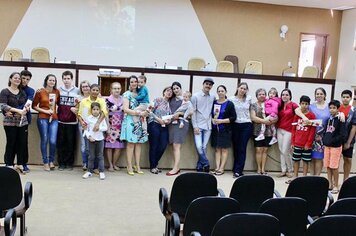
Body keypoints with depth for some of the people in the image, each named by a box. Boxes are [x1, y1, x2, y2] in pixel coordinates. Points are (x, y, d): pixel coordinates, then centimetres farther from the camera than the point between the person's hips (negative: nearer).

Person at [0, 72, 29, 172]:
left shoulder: (22, 92, 14)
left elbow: (27, 105, 15)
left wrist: (25, 110, -9)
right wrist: (18, 110, -20)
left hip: (22, 121, 4)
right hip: (10, 122, -4)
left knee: (22, 143, 2)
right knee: (11, 143, -2)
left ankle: (20, 164, 12)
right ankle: (9, 165, 7)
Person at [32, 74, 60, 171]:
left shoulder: (57, 92, 5)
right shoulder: (40, 92, -2)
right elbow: (34, 106, 1)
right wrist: (45, 111, -8)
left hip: (54, 119, 2)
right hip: (43, 119, -2)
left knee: (53, 141, -4)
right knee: (44, 140, 2)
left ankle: (51, 161, 17)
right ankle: (45, 162, 15)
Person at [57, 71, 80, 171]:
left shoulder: (77, 91, 2)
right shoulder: (59, 90, 5)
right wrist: (70, 108, -8)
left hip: (72, 121, -1)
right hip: (60, 121, 1)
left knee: (71, 143, 3)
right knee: (61, 142, 5)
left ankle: (69, 163, 13)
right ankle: (61, 163, 13)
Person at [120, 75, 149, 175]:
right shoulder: (127, 94, -1)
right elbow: (126, 109, -11)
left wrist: (145, 113, -2)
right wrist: (139, 113, -16)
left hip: (139, 121, 5)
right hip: (130, 121, -5)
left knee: (139, 143, 3)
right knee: (131, 143, -7)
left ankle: (137, 166, 8)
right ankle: (130, 167, -2)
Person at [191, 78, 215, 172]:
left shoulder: (212, 98, 9)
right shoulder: (195, 96, 1)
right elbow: (193, 112, -3)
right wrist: (195, 126, -9)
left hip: (208, 126, 3)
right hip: (198, 125, -3)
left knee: (204, 147, 2)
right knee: (199, 146, -12)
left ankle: (200, 166, 11)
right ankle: (206, 164, 1)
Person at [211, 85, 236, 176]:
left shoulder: (229, 104, -1)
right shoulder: (214, 103, 8)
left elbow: (233, 117, -5)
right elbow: (210, 114, 15)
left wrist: (221, 121, -13)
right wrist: (212, 120, -7)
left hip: (225, 130, -3)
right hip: (215, 129, 3)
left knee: (224, 149, 0)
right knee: (217, 148, 4)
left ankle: (221, 168, 3)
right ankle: (217, 167, 5)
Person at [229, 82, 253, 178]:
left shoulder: (249, 99, 6)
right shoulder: (231, 99, 2)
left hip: (246, 125, 0)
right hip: (235, 125, 1)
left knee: (242, 148, -6)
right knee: (236, 148, 4)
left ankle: (237, 170, -7)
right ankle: (237, 169, 14)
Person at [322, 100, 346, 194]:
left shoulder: (340, 120, -8)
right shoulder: (328, 119, 10)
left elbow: (342, 135, -13)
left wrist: (331, 141, -16)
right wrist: (324, 141, 3)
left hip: (336, 146, -6)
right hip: (327, 146, 6)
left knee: (334, 167, -2)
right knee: (327, 166, 9)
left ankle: (336, 186, 8)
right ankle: (330, 184, 20)